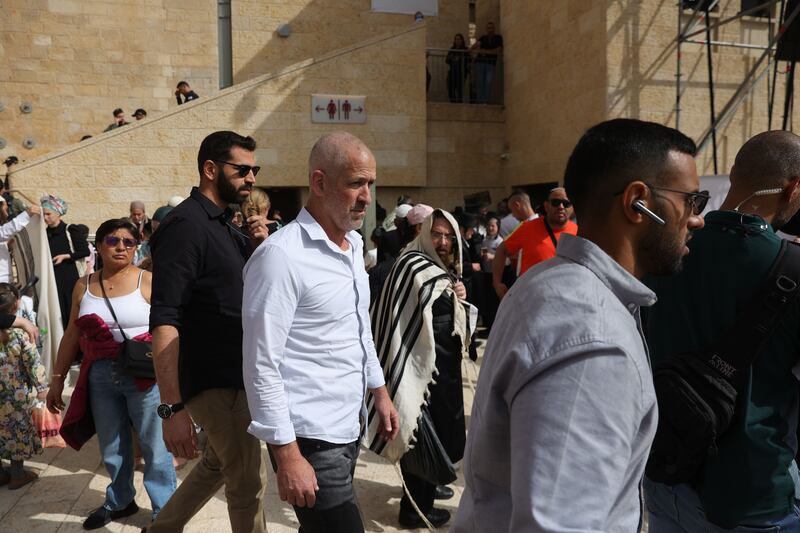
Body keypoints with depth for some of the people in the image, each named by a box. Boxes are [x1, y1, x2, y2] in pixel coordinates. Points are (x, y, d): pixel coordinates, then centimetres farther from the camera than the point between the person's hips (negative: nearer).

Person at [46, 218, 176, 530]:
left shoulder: (148, 282, -6)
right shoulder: (84, 286, 7)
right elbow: (72, 335, 13)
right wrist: (57, 379, 13)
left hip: (144, 376, -4)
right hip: (100, 377, 4)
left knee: (154, 448, 5)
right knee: (111, 447, 19)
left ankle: (164, 512, 21)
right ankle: (119, 501, 40)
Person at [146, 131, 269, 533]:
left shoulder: (227, 224, 10)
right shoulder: (186, 225, -17)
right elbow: (164, 321, -23)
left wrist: (260, 247, -3)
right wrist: (172, 408, -27)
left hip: (235, 374, 9)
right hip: (212, 380, -9)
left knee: (219, 463, 24)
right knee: (248, 479, 3)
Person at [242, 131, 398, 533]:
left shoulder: (354, 244, 8)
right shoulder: (281, 256, -19)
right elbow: (261, 367, -19)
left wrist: (379, 392, 18)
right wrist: (287, 456, -18)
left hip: (348, 427, 8)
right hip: (309, 439, -8)